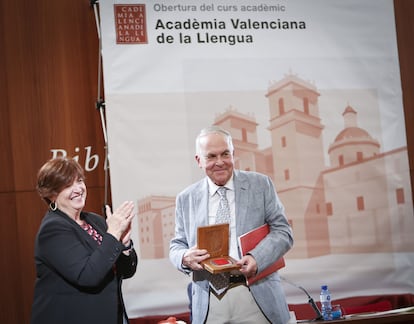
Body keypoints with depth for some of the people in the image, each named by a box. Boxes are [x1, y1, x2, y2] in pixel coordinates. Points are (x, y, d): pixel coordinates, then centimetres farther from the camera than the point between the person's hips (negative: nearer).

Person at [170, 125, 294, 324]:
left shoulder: (260, 185, 4)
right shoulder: (185, 199, 9)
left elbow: (282, 231, 1)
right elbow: (176, 246, 12)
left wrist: (257, 258, -18)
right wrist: (185, 258, -12)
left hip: (257, 297, -1)